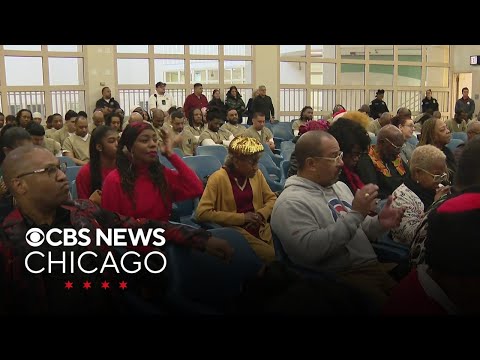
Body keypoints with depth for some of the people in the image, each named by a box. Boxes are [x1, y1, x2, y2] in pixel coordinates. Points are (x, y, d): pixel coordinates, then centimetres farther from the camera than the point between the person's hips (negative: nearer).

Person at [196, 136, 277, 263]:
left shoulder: (256, 174, 7)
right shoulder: (218, 178, -10)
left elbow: (271, 198, 17)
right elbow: (202, 213, -17)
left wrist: (262, 214, -6)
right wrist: (242, 217, -16)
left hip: (260, 227, 6)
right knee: (272, 256, -25)